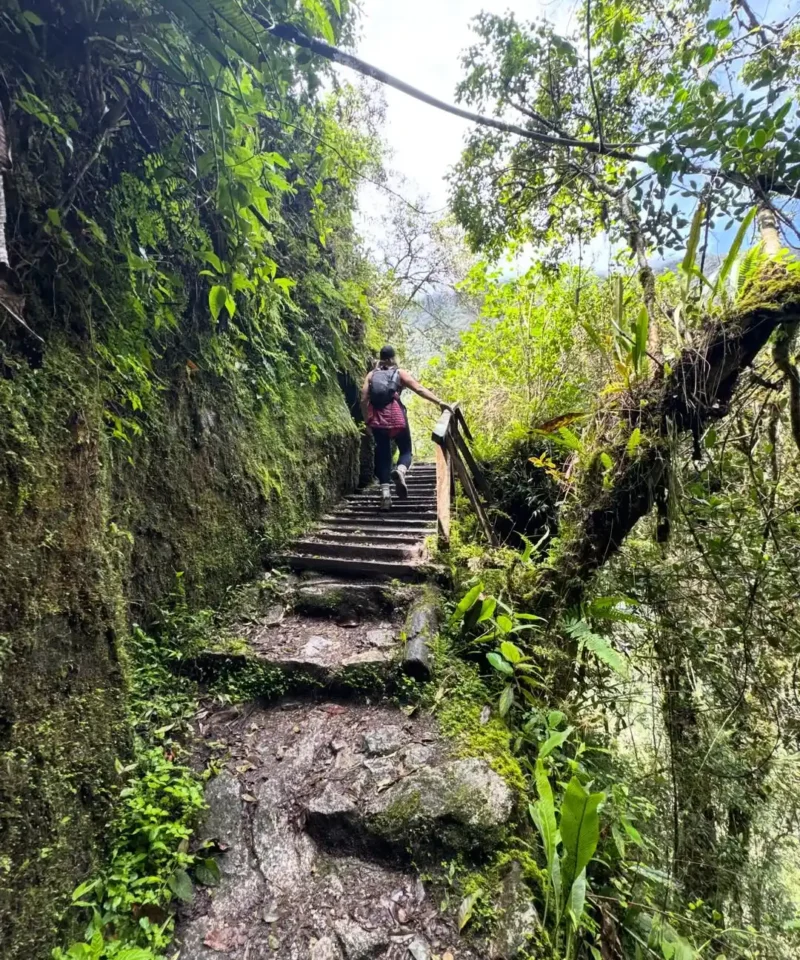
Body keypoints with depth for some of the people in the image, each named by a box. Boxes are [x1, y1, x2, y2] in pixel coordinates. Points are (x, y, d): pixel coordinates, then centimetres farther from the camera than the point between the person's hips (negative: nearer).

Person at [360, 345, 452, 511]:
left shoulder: (371, 375, 15)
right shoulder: (400, 373, 8)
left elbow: (364, 400, 7)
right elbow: (419, 389, -2)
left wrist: (367, 420, 16)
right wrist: (440, 402, -5)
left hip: (377, 419, 2)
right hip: (396, 416, -2)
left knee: (383, 455, 8)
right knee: (405, 450, 11)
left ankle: (385, 494, 0)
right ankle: (400, 471, -23)